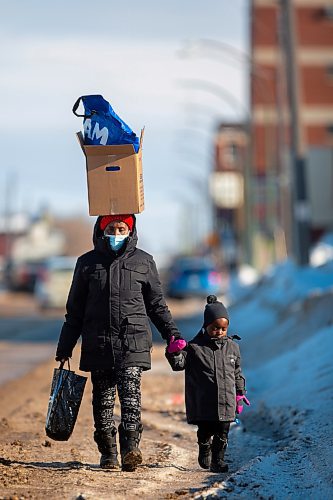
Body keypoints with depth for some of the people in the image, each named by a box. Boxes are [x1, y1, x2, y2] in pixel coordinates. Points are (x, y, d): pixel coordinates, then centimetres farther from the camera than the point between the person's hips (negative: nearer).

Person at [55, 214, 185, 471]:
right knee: (103, 399, 3)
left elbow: (157, 304, 16)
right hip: (98, 345, 2)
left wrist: (172, 334, 6)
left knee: (131, 394, -15)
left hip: (133, 343, -1)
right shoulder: (88, 263, 10)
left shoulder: (143, 261, 9)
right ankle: (108, 454, 9)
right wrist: (65, 347, 11)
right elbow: (75, 310, 14)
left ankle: (130, 449, -23)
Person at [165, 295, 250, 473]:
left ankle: (218, 460, 13)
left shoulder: (232, 347, 8)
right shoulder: (195, 347, -3)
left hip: (226, 403, 2)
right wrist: (174, 353, -30)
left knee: (222, 434, 1)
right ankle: (204, 452, 34)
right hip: (203, 403, -2)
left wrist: (240, 393, 16)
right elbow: (179, 363, -10)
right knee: (205, 432, 7)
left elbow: (237, 373, 17)